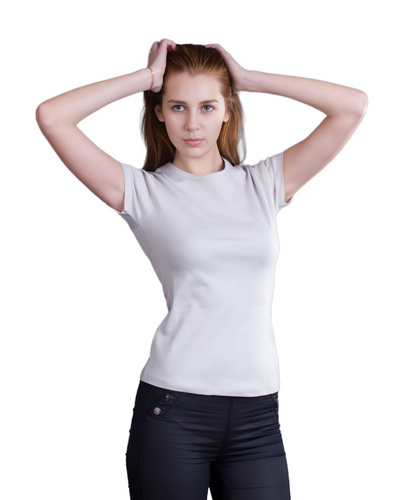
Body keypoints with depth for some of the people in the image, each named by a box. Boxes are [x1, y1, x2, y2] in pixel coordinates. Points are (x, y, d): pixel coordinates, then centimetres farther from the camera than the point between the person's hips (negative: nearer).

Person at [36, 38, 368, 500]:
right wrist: (146, 77, 0)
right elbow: (51, 116, -8)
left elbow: (353, 105, 4)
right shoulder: (144, 191, 2)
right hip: (173, 409, -2)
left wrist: (247, 78, 5)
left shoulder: (265, 183, 9)